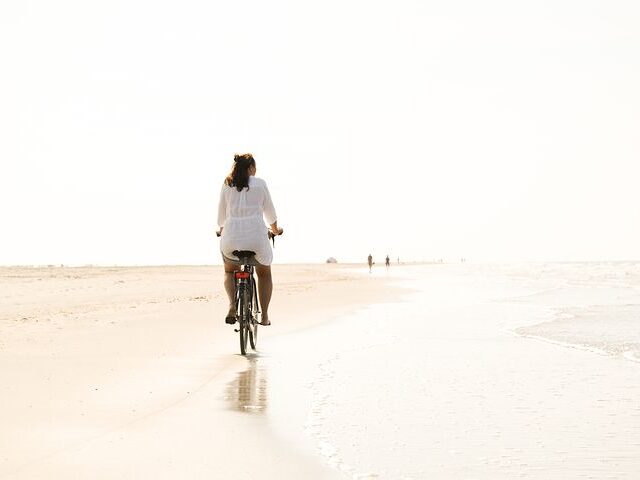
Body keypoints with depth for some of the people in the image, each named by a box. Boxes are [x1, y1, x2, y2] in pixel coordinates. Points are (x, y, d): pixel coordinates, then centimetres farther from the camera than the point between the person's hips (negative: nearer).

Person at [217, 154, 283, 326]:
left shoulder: (227, 184, 9)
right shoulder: (260, 183, 4)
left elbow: (221, 214, 16)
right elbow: (269, 211, 14)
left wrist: (222, 229, 37)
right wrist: (275, 229, 33)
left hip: (231, 236, 1)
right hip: (257, 235, -1)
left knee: (230, 271, 27)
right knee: (264, 273, 23)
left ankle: (232, 306, 3)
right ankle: (264, 315, 17)